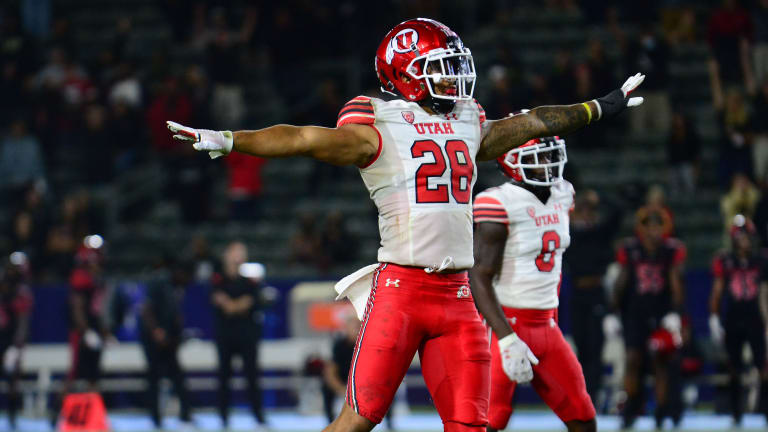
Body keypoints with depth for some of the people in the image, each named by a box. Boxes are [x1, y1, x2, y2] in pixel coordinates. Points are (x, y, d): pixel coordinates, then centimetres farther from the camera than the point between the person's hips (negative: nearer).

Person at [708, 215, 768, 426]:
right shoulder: (725, 261, 0)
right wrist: (714, 319, -2)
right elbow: (717, 291, 2)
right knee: (734, 368, 4)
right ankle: (736, 413, 12)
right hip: (732, 319, 0)